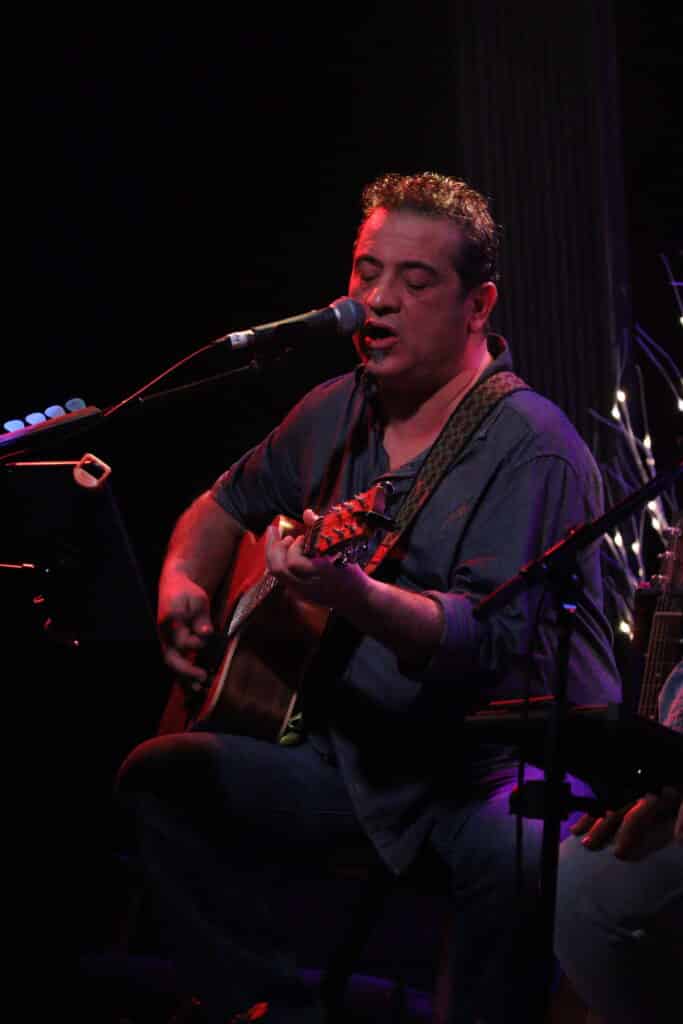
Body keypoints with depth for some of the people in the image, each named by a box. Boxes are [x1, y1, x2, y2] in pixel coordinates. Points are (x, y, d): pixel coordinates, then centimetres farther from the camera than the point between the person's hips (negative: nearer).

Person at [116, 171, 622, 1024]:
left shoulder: (531, 449, -14)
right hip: (359, 753, 8)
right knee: (161, 776, -5)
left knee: (517, 859, -38)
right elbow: (229, 503, 25)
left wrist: (354, 596, -42)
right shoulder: (335, 412, 9)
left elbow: (489, 638, -25)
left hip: (502, 762, -7)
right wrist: (183, 581, 4)